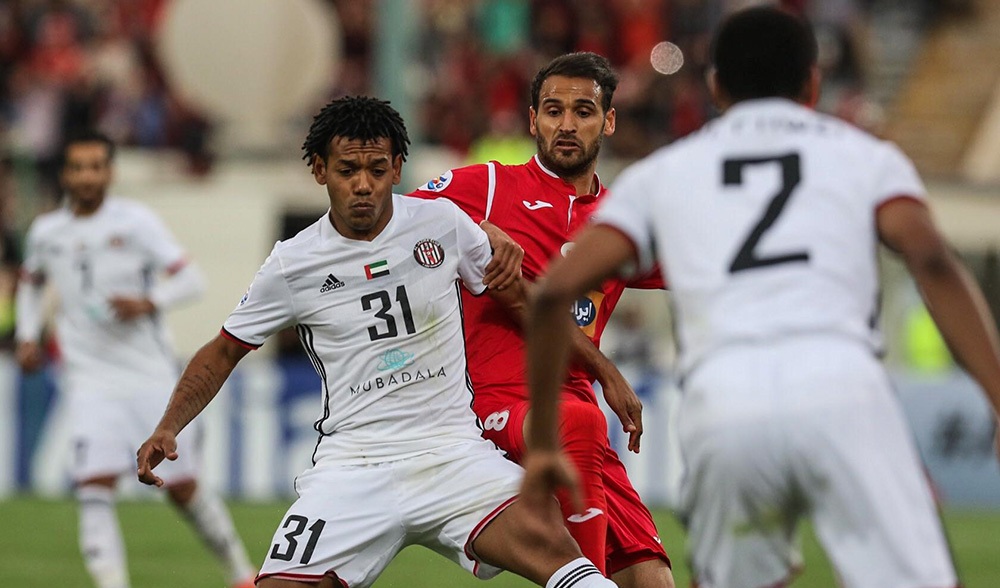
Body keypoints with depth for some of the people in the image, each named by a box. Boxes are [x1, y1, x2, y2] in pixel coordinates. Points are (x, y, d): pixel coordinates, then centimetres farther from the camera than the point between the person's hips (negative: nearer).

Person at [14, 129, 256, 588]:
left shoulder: (135, 221, -5)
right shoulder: (46, 232, 6)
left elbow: (191, 280, -7)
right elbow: (31, 282, 28)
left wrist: (149, 303, -24)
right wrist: (27, 336, 13)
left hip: (151, 375, -2)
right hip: (91, 382, 2)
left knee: (182, 487, 3)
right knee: (94, 486, -17)